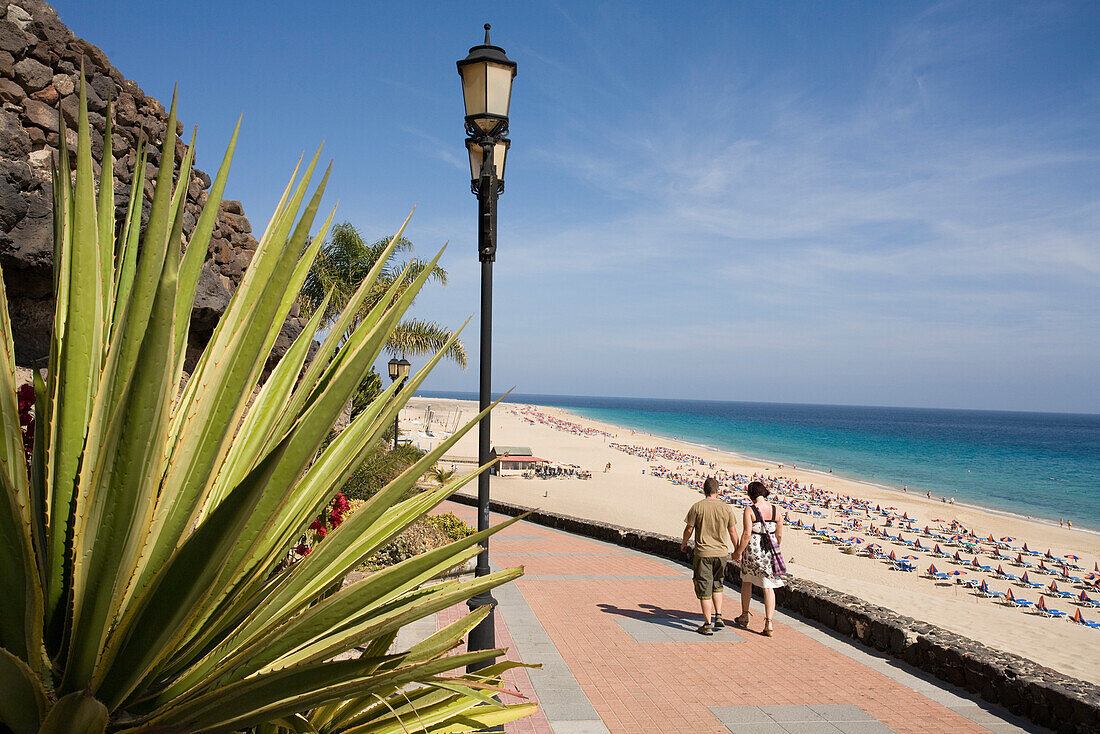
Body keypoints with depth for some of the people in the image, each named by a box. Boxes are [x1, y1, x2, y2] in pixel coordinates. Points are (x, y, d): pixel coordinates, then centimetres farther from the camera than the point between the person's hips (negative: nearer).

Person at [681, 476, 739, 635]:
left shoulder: (697, 507, -8)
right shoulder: (726, 508, 0)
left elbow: (689, 529, -4)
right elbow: (733, 532, 5)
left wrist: (684, 543, 14)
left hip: (703, 554, -3)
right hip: (721, 552, 3)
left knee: (704, 589, 3)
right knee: (717, 585, 23)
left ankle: (708, 625, 5)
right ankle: (718, 616, 17)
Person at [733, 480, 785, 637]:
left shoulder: (750, 510, -13)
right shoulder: (776, 511, 1)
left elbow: (747, 534, -17)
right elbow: (779, 536, 6)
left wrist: (738, 552, -8)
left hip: (753, 550, -3)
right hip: (770, 552, 3)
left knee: (747, 581, 19)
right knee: (768, 587, 7)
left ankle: (744, 617, 29)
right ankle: (768, 623, 1)